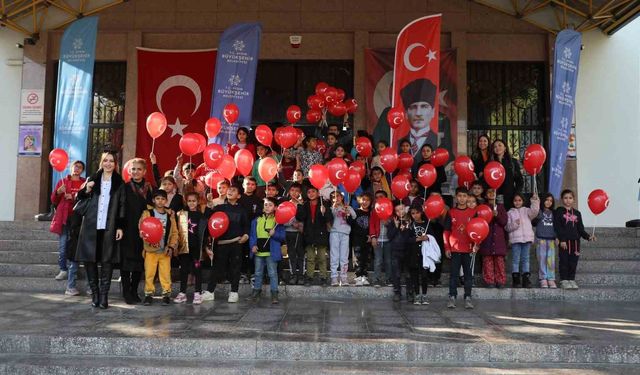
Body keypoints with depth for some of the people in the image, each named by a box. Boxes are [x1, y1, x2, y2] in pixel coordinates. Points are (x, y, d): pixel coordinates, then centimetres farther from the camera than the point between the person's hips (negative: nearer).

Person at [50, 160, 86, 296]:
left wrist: (74, 198, -14)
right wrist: (58, 192, -6)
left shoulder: (85, 183, 8)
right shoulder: (62, 182, 14)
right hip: (63, 219, 2)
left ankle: (71, 286, -2)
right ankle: (63, 269, 29)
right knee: (62, 249, 1)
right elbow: (54, 201, 12)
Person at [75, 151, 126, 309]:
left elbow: (122, 206, 3)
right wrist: (87, 190, -5)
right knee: (89, 259, 1)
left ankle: (104, 295, 1)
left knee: (107, 261, -3)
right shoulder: (92, 179, 13)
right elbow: (80, 200, 16)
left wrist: (120, 226, -5)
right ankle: (94, 293, 12)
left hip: (109, 227, -2)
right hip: (91, 225, 2)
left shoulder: (119, 183, 7)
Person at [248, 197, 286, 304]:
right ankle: (256, 291, 26)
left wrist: (274, 234, -21)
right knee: (258, 273, 14)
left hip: (271, 252, -4)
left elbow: (282, 236, -3)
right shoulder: (256, 220, 9)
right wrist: (253, 245, -4)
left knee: (272, 273, 1)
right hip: (258, 251, 4)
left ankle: (274, 294, 8)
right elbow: (252, 235, 11)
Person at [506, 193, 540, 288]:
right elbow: (507, 227, 3)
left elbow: (534, 212, -10)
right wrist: (515, 224, -15)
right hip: (515, 238, -1)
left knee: (525, 259, 6)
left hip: (527, 237, 1)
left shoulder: (526, 210, 13)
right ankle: (516, 280, 1)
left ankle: (526, 279, 10)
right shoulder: (510, 213, 10)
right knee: (515, 259, -2)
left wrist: (535, 201, -20)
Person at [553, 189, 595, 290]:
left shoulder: (577, 213, 15)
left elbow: (580, 229, 14)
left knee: (573, 262, 6)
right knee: (564, 261, -2)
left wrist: (588, 237, -1)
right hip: (564, 241, -4)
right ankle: (564, 280, 5)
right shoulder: (559, 212, 1)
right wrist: (561, 240, -15)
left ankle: (571, 280, 14)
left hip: (575, 241, 4)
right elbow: (557, 227, -7)